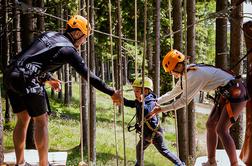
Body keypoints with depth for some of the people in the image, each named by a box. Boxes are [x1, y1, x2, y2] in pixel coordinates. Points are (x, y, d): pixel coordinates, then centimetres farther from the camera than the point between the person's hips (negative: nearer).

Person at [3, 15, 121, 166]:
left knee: (23, 119, 17)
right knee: (41, 120, 5)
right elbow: (88, 76, -2)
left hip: (11, 73, 8)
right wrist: (112, 93, 4)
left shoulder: (49, 34, 19)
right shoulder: (68, 50, -3)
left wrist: (48, 78, 37)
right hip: (27, 80, -8)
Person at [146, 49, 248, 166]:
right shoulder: (186, 74, 6)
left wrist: (161, 109, -16)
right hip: (225, 94, 10)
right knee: (210, 125, 10)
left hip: (236, 92, -10)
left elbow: (183, 101, -21)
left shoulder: (194, 75, -25)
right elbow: (173, 93, 19)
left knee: (221, 130, -13)